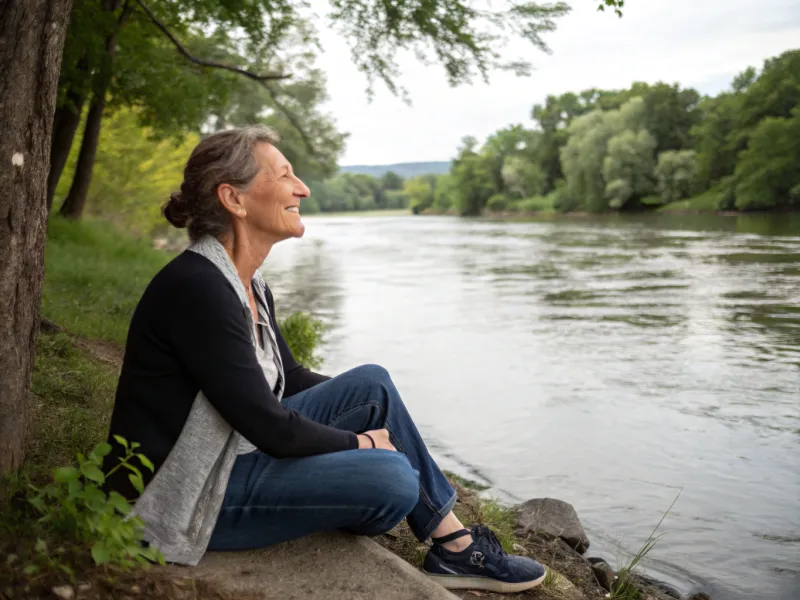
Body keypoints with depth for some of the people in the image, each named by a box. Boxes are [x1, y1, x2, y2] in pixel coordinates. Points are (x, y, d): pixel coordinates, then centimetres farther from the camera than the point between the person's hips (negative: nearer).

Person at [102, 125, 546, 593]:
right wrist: (360, 442, -9)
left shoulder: (248, 285, 4)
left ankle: (453, 544, 8)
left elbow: (289, 379, 17)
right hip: (185, 496, -10)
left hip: (235, 452, 10)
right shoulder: (199, 288, -24)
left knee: (373, 382, 5)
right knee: (391, 476, -22)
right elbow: (272, 428, -25)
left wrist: (379, 409, 9)